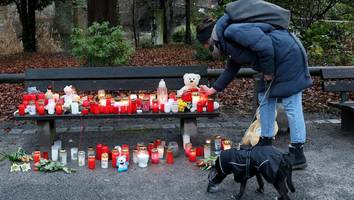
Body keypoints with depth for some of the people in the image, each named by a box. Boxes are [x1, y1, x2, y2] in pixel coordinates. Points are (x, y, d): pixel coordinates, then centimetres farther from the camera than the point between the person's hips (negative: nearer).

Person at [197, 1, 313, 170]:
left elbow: (264, 46, -26)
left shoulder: (231, 31, -18)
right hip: (276, 62, 11)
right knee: (265, 98, 15)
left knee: (291, 105, -8)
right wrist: (213, 89, 31)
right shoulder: (228, 42, 16)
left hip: (288, 55, -11)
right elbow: (231, 69, 28)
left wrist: (268, 72, -13)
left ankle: (298, 155, -3)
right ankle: (266, 143, 23)